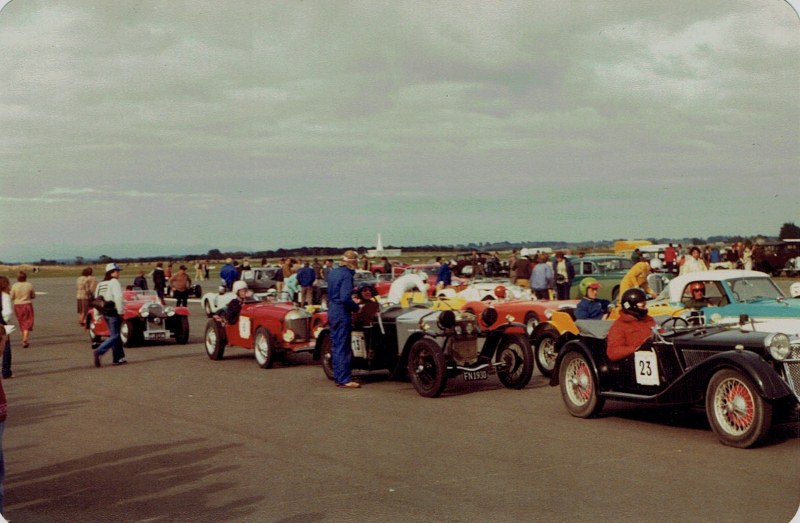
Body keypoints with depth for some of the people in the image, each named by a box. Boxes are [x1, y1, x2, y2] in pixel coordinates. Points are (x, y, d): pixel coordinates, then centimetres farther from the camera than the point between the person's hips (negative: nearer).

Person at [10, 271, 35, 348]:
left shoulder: (14, 286, -8)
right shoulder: (29, 285, -9)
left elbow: (12, 298, -2)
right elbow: (33, 296, 1)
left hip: (17, 306, 2)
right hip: (27, 305, -2)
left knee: (21, 324, 16)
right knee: (27, 323, 2)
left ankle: (26, 340, 24)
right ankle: (25, 339, -15)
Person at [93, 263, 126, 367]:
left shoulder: (100, 284, 14)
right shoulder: (114, 282, -10)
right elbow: (118, 297, -22)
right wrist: (120, 311, -18)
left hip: (104, 312, 8)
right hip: (113, 311, -8)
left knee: (114, 334, 16)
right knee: (114, 336, -4)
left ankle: (118, 358, 19)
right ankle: (99, 352, -20)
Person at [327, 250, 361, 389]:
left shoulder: (333, 272, 12)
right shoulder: (346, 275, -16)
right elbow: (345, 298, -23)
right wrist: (356, 307, -9)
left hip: (332, 311, 9)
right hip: (342, 313, -9)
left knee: (336, 346, 13)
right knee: (343, 348, -6)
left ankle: (338, 377, 19)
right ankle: (344, 379, -3)